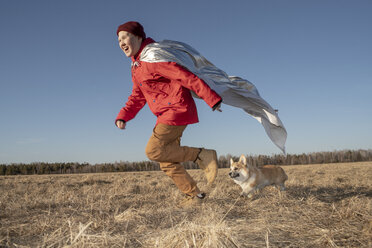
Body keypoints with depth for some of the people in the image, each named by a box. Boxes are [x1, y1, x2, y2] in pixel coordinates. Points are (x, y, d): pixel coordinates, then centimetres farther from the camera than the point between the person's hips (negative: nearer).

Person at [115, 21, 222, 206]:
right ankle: (194, 195, 20)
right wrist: (122, 117, 4)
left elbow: (187, 77, -18)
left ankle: (202, 156, -7)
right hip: (167, 115, 9)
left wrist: (212, 99, -20)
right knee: (167, 163, 9)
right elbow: (137, 97, 19)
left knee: (154, 151, -16)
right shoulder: (136, 67, 16)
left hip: (177, 109, -9)